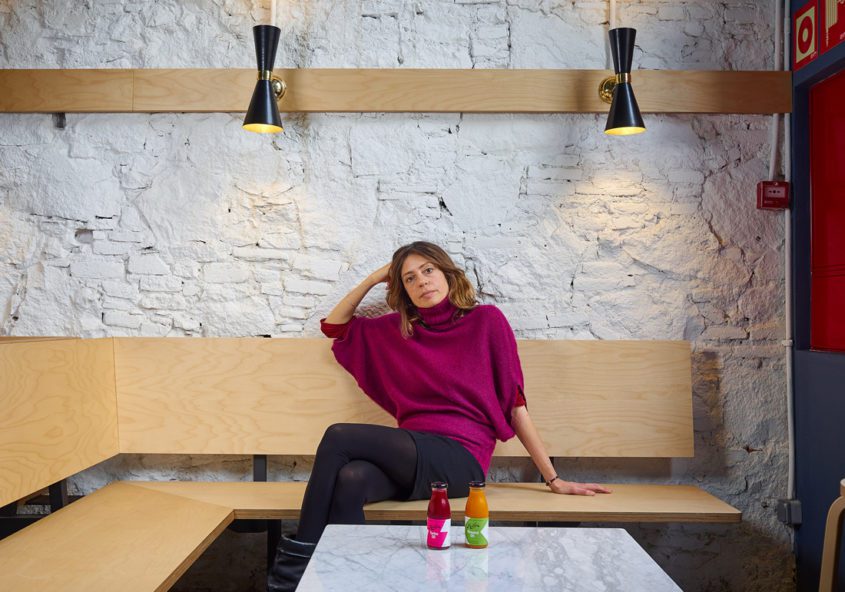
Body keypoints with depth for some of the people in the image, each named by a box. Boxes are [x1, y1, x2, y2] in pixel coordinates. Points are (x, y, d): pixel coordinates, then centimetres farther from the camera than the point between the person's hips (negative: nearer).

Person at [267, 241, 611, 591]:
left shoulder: (486, 321, 4)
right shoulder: (397, 329, 17)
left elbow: (514, 405, 3)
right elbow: (334, 326, 26)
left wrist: (553, 479, 1)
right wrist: (375, 278, 15)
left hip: (460, 460, -4)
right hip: (414, 456, 4)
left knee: (339, 437, -21)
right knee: (350, 480, -31)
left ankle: (297, 560, -14)